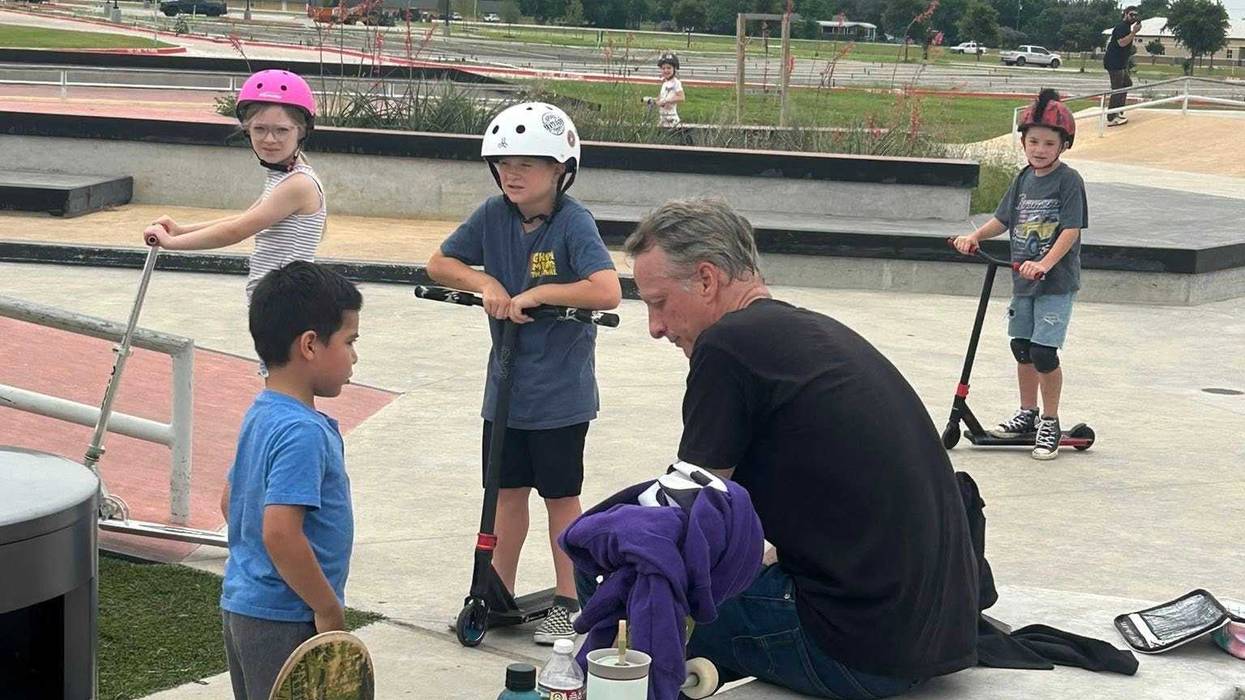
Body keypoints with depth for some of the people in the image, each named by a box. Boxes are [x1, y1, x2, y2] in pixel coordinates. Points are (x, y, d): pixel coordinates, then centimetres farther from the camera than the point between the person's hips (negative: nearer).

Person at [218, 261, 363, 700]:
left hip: (243, 605, 10)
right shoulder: (302, 432, -23)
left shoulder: (262, 414, 7)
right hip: (285, 622, -10)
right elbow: (280, 533, -29)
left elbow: (230, 502, 18)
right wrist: (329, 610, -19)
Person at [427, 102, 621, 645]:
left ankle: (567, 604, 18)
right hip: (505, 382, 5)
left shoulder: (573, 223, -17)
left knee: (561, 495, 7)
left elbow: (607, 292, -30)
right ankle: (499, 595, 27)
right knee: (508, 489, 15)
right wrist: (485, 283, -9)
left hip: (559, 390, -5)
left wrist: (535, 294, -23)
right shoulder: (493, 215, -2)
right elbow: (440, 263, 8)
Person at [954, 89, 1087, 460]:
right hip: (1023, 280, 7)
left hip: (1057, 281, -7)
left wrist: (1045, 264, -29)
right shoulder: (1024, 179, 8)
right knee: (1022, 348, 14)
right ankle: (1027, 413, 31)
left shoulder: (1069, 180, -12)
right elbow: (1003, 219, 14)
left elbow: (1071, 229, -18)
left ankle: (1050, 422, 5)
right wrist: (975, 236, -2)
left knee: (1043, 351, -10)